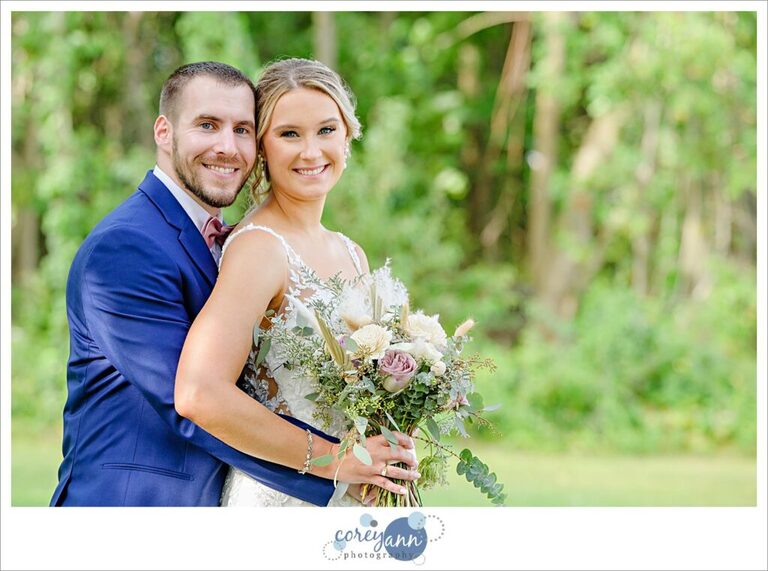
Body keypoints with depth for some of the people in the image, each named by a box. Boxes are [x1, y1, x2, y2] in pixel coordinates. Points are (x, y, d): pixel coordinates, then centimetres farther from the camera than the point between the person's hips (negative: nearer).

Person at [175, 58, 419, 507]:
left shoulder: (352, 255, 10)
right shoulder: (259, 247, -13)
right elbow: (199, 394, -26)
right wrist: (335, 459, -19)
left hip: (353, 499, 7)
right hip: (277, 499, -7)